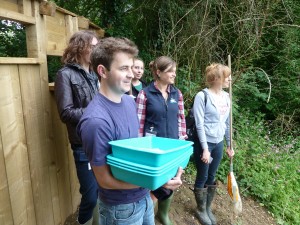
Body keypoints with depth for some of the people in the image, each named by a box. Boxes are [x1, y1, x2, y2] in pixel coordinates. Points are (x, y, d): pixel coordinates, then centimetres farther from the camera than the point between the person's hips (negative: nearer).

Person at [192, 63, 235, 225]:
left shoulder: (226, 97, 5)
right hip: (204, 143, -6)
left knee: (212, 177, 17)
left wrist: (229, 145, 15)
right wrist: (205, 149, -18)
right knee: (202, 177, 9)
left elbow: (226, 123, 12)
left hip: (219, 143, 6)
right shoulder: (202, 96, -15)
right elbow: (199, 125, -17)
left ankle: (208, 208, 36)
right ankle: (201, 210, 30)